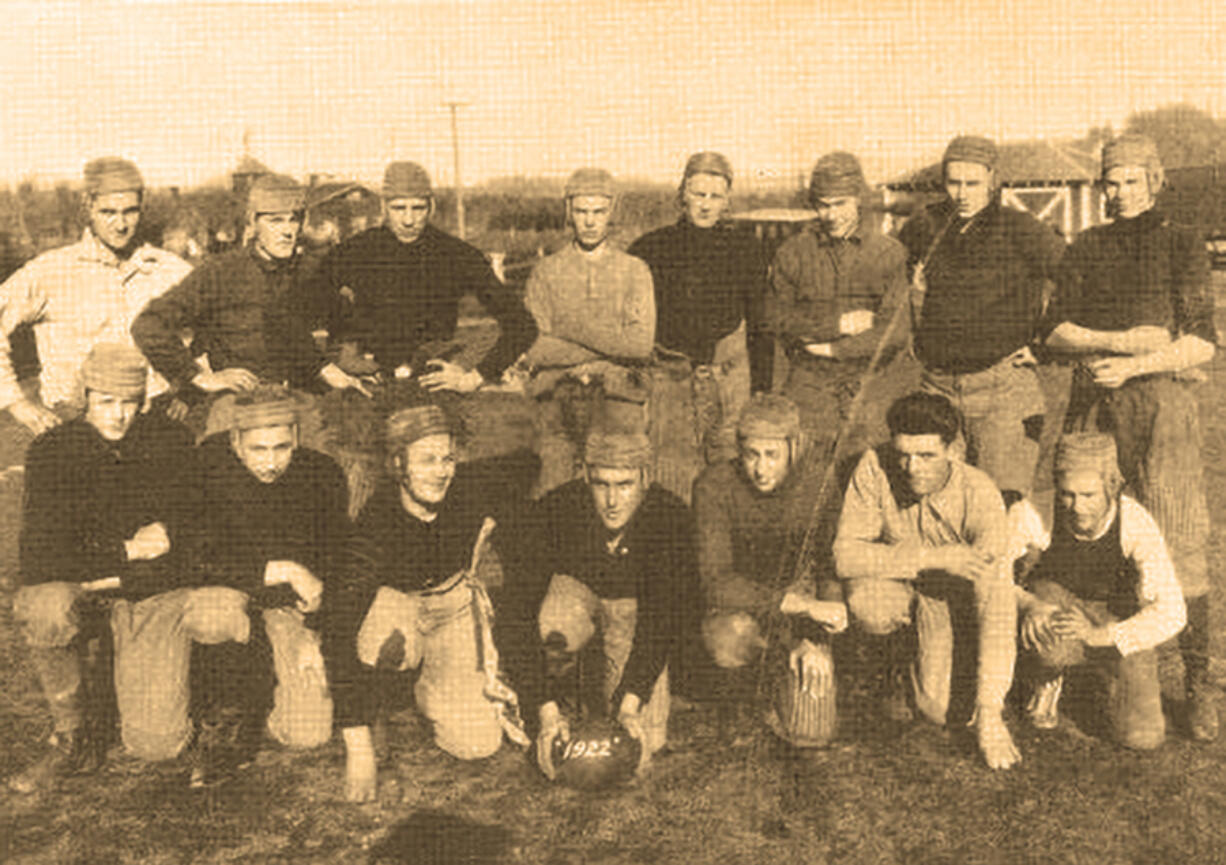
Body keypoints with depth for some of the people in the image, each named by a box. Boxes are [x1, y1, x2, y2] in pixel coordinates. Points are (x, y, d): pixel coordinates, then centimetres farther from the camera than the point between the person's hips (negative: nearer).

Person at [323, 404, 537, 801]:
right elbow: (341, 629, -36)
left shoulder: (470, 488, -25)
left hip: (456, 597, 2)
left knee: (478, 743, -9)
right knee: (389, 642, -40)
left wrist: (490, 525, -8)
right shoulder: (377, 522, -32)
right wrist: (357, 744, -39)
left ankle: (429, 690, 23)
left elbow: (528, 466, 0)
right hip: (393, 600, -2)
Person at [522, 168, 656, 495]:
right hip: (560, 404, 0)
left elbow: (641, 345, -3)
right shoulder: (546, 272, 9)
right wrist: (610, 345, -8)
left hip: (621, 406, 0)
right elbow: (534, 349, -2)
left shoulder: (635, 271, 9)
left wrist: (576, 330, -9)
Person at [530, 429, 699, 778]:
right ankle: (566, 710, -6)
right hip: (575, 592, 0)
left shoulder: (671, 518, -29)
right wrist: (548, 709, -38)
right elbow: (530, 607, -31)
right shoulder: (554, 511, -30)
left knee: (646, 740, -10)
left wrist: (631, 703, -38)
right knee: (556, 630, -38)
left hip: (634, 606, 1)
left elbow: (661, 618, -28)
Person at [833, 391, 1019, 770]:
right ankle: (895, 666, 2)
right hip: (895, 581, 1)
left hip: (953, 597, -1)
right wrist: (933, 557, -37)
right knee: (867, 603, -35)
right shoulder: (875, 468, -26)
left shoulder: (981, 495, -29)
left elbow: (997, 609, -32)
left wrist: (989, 714, -36)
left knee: (939, 710, -18)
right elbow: (846, 555, -28)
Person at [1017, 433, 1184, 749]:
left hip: (1120, 627, 0)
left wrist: (1098, 635, -45)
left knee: (1142, 738, -11)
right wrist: (1031, 605, -38)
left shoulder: (1137, 525, -29)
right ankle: (1048, 680, 0)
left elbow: (1171, 614, -32)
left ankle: (1118, 682, 22)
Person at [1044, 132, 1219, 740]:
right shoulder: (1086, 248, 14)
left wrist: (1135, 365, -15)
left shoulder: (1182, 248, 6)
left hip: (1160, 401, -3)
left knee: (1177, 543, -6)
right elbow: (1057, 332, 5)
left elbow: (1202, 344, -3)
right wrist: (1120, 339, -10)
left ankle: (1198, 682, 3)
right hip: (1094, 402, 3)